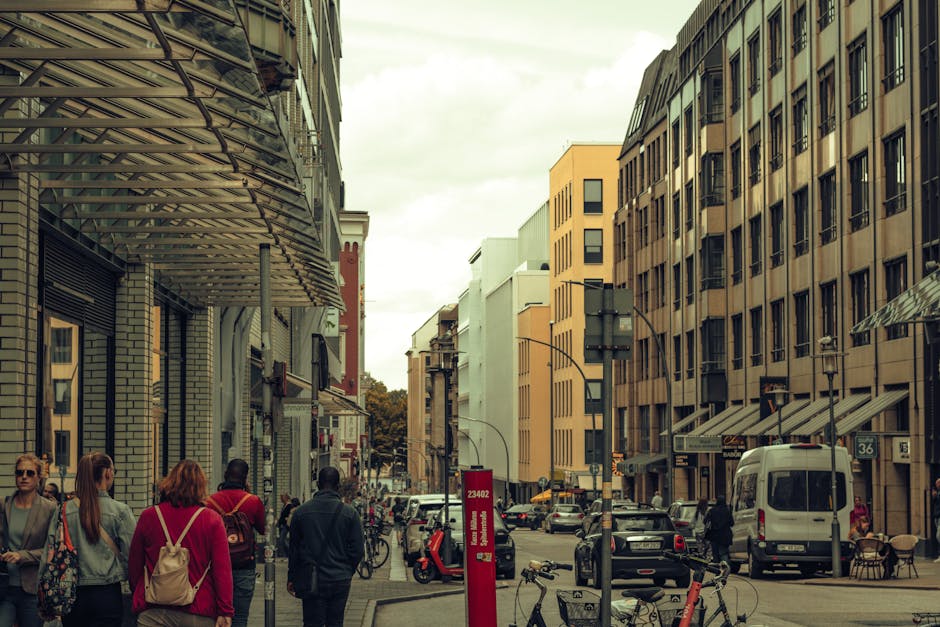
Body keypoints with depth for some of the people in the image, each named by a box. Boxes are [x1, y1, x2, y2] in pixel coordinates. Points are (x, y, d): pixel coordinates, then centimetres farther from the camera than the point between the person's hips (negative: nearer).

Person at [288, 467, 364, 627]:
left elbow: (293, 549, 5)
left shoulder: (301, 512, -1)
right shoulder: (349, 513, -4)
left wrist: (291, 578, 14)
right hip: (340, 581, 0)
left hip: (311, 582, 0)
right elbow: (358, 549, -2)